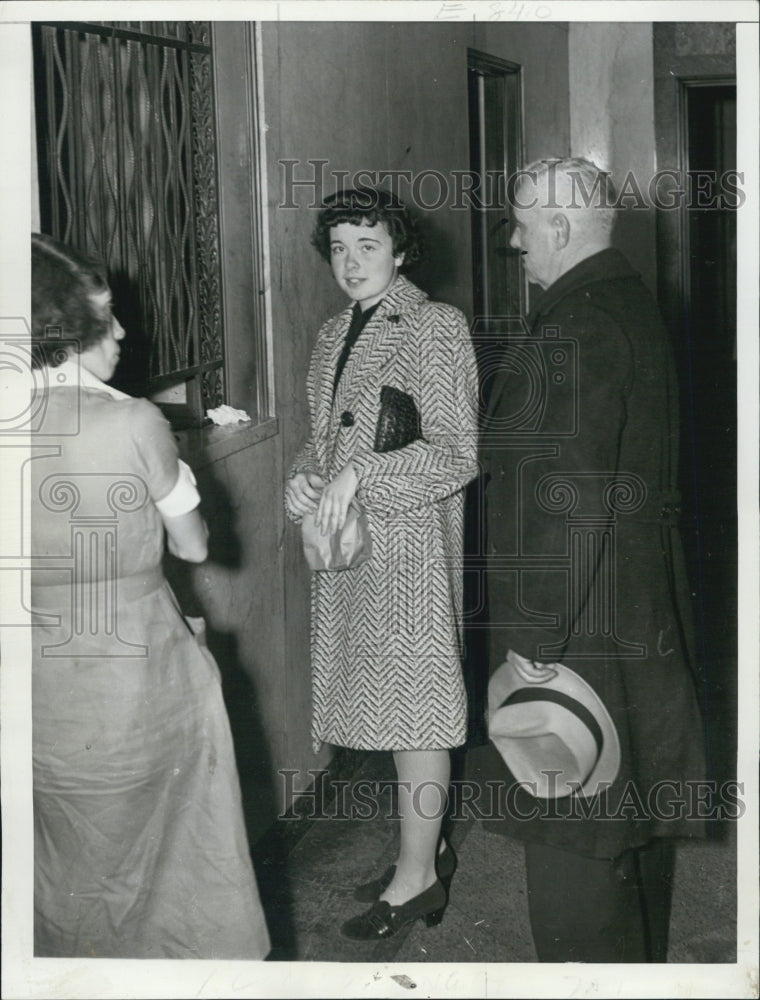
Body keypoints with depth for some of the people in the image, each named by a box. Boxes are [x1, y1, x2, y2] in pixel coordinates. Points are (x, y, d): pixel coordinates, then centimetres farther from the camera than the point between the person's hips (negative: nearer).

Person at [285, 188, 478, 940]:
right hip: (347, 542, 7)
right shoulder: (334, 335, 14)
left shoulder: (436, 329, -9)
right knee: (388, 703, 13)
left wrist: (358, 474, -23)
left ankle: (416, 877, 10)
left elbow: (455, 454, -15)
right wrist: (302, 477, -1)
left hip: (410, 543, -7)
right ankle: (426, 847, 27)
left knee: (412, 706, 0)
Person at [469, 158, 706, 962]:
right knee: (634, 813, 22)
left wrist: (538, 645, -22)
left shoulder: (571, 329, -20)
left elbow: (567, 495, -25)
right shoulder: (634, 305, 11)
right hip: (645, 616, 10)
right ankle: (641, 962, 38)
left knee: (567, 835, 0)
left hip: (578, 624, -10)